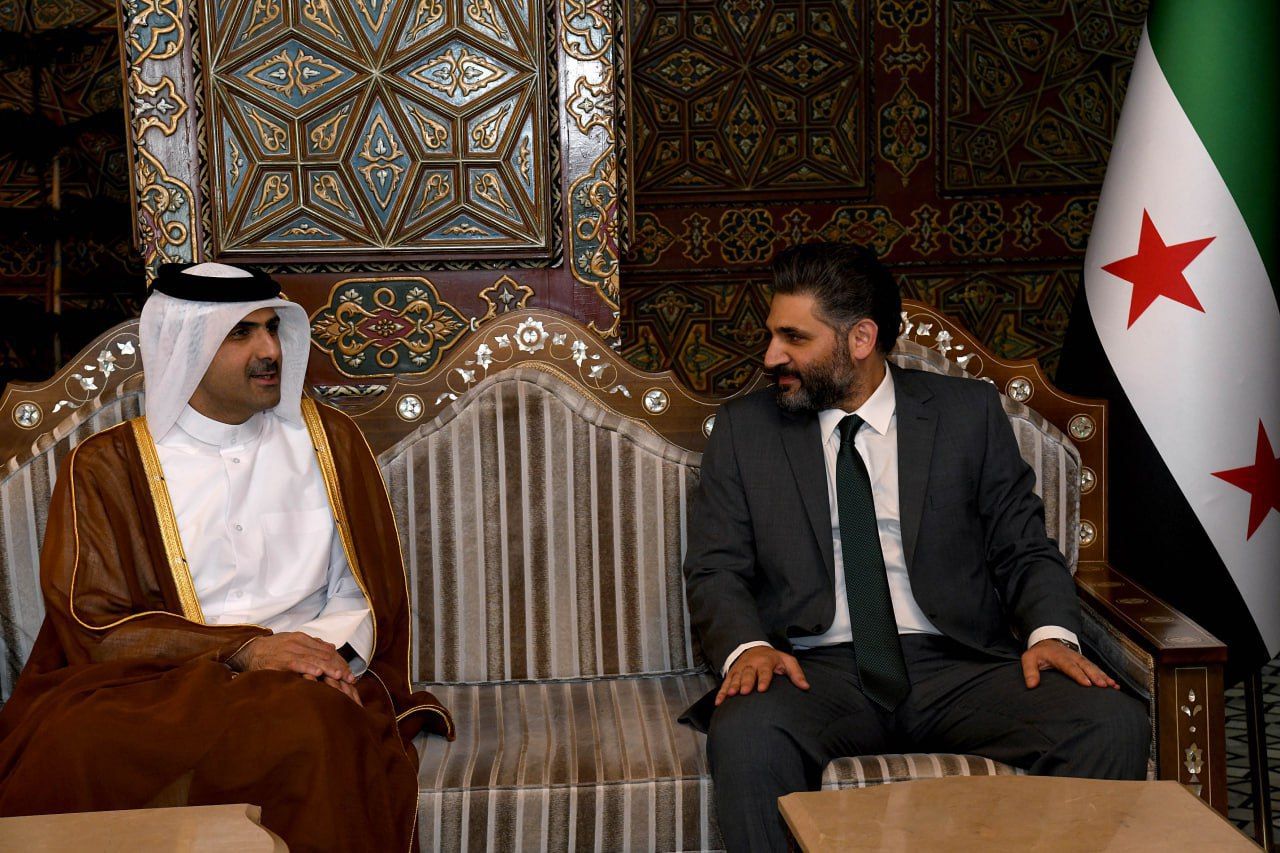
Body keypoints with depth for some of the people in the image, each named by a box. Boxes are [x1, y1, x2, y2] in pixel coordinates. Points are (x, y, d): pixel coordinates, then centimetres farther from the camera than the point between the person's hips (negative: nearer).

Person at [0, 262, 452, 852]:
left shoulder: (328, 439, 15)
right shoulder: (107, 466, 7)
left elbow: (369, 593, 14)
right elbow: (94, 624, -2)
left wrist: (332, 652, -10)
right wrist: (246, 650, -14)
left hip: (306, 679, 1)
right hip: (156, 684, -1)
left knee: (316, 728, -36)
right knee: (75, 747, -35)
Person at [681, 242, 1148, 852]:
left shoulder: (968, 413, 11)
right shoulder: (744, 429, 11)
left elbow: (1025, 549, 12)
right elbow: (715, 569, 6)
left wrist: (1051, 631, -10)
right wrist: (747, 646, -16)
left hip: (957, 665, 1)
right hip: (817, 670, -1)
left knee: (1114, 725, -24)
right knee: (744, 733, -36)